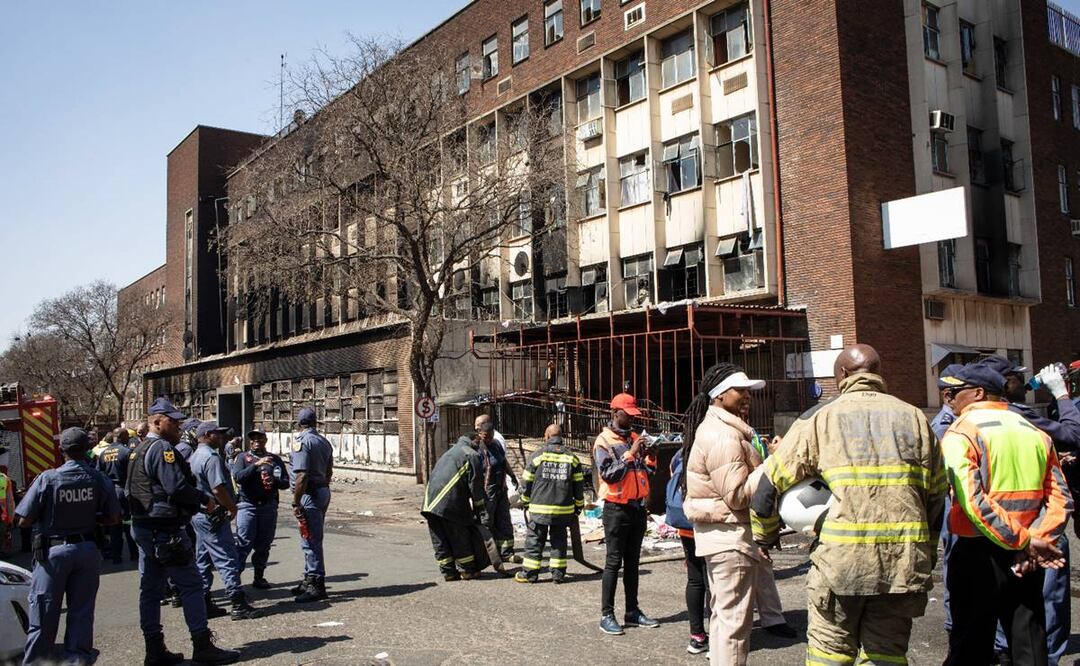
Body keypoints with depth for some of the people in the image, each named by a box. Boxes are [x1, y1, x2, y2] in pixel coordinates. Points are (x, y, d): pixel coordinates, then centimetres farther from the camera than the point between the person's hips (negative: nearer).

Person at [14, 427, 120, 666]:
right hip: (87, 550, 2)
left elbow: (24, 520, -10)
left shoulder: (47, 478, -14)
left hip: (53, 550, -2)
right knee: (82, 614, 12)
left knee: (44, 617, 8)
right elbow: (114, 517, -1)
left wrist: (49, 516, 8)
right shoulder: (99, 479, -6)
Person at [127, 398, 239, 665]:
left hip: (143, 528, 10)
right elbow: (177, 487, -24)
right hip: (166, 530, -10)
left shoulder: (139, 450, 17)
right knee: (191, 585, -3)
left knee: (150, 588, 11)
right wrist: (205, 500, -8)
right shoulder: (162, 448, -15)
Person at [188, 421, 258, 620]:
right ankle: (239, 605, -6)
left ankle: (203, 604, 19)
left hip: (198, 514, 10)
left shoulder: (194, 456, 15)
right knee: (227, 559, -7)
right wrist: (232, 507, -11)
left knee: (202, 561, 13)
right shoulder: (211, 457, -17)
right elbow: (218, 489, -24)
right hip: (213, 515, -10)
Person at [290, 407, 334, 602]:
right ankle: (310, 579, 28)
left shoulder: (301, 441, -13)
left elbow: (301, 476, -21)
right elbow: (329, 472, 17)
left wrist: (296, 502, -18)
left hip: (310, 494, -9)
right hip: (324, 491, 9)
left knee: (310, 541, -4)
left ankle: (317, 586, -1)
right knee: (313, 540, 18)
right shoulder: (324, 441, 13)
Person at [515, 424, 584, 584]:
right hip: (564, 510, 2)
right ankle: (558, 574, 12)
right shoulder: (572, 458, 2)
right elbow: (579, 485, 6)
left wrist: (525, 502, 15)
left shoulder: (537, 456, -4)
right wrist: (579, 505, 18)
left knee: (534, 540, 7)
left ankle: (529, 573, 10)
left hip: (539, 508, -2)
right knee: (559, 541, 11)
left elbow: (527, 482, 1)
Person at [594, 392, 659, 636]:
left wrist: (649, 456, -4)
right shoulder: (604, 441, -8)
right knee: (614, 562, -3)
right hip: (617, 509, -6)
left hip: (638, 507, 7)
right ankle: (607, 615, 3)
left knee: (632, 562, 12)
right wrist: (631, 454, -21)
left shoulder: (634, 438, 11)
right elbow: (608, 474, -19)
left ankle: (632, 611, 20)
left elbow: (649, 472, 14)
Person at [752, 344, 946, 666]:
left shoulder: (821, 417, 2)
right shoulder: (914, 417, 10)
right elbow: (936, 495, 11)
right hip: (904, 559, 3)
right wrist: (926, 557, 21)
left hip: (841, 558, -3)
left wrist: (765, 536, 17)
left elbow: (772, 480, 3)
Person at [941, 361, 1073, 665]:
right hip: (1028, 561, 5)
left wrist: (1026, 541, -18)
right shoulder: (1036, 433, 10)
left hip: (979, 553, -5)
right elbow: (1060, 499, 2)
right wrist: (1034, 540, -8)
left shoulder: (960, 433, -10)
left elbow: (973, 502, -22)